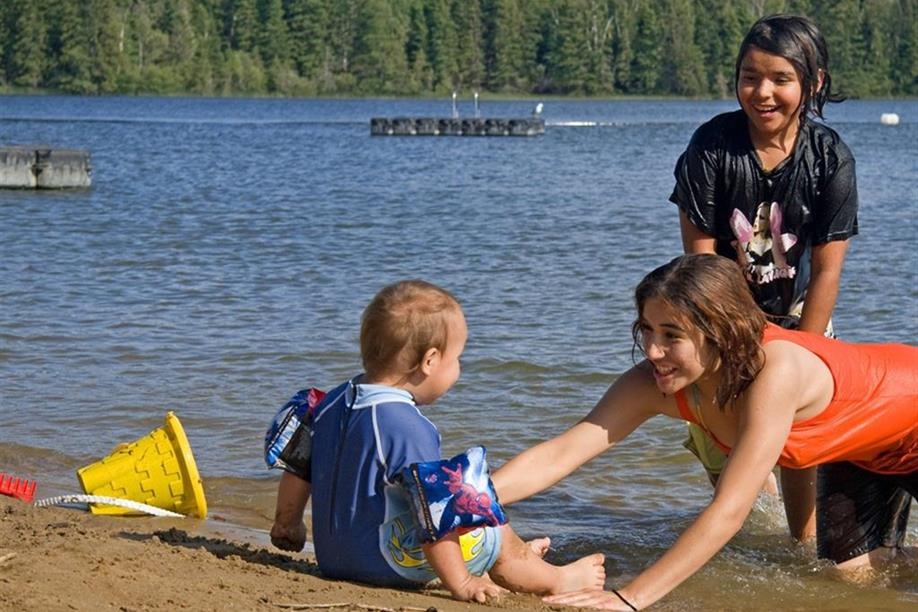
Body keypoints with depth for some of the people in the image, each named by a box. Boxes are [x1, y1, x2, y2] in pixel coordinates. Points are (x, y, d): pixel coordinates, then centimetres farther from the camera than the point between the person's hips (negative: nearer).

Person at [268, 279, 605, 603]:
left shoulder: (332, 402, 2)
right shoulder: (409, 429, -26)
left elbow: (297, 472, 13)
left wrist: (287, 525, 29)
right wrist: (460, 584, -22)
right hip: (386, 566, -9)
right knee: (499, 536, 6)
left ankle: (518, 560, 44)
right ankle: (558, 580, 27)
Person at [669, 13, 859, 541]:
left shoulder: (831, 158, -17)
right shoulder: (712, 145, -19)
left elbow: (826, 271, -13)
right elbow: (701, 255, -15)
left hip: (797, 315, 1)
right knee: (722, 451, -6)